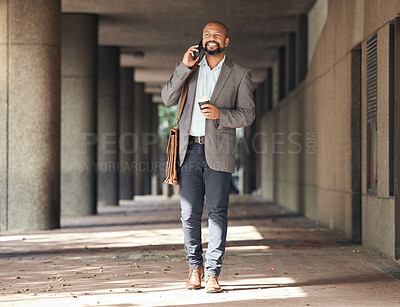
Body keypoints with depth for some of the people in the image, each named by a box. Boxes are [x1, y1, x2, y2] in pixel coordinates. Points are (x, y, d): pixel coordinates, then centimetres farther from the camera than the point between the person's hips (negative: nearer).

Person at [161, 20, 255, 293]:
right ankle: (195, 266, 19)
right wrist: (184, 67, -5)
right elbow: (168, 99, 5)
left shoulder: (240, 74, 7)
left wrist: (220, 114, -16)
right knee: (190, 213, 4)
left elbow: (248, 114, 1)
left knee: (217, 212, -5)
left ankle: (212, 273, -3)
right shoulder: (190, 69, 15)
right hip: (189, 150, 2)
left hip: (218, 152, -2)